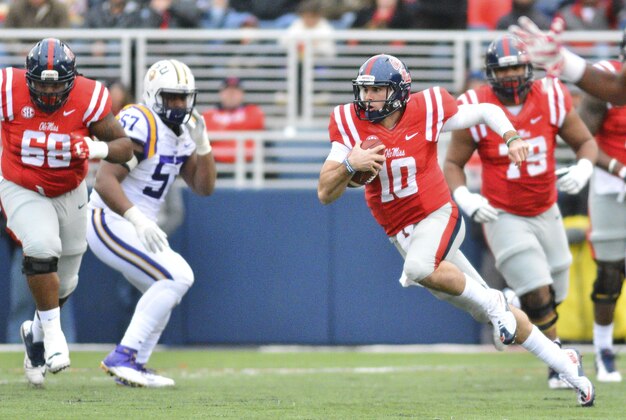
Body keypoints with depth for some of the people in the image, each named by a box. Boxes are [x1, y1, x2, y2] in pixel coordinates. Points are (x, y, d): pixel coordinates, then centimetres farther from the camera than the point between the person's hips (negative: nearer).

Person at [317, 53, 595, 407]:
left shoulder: (425, 111, -13)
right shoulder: (350, 124, -9)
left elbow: (485, 111, 4)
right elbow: (325, 193, -13)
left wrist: (512, 137, -14)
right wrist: (350, 163, -32)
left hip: (439, 218, -3)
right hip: (402, 234, 3)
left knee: (418, 268, -37)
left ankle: (492, 301, -12)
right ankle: (565, 364, 22)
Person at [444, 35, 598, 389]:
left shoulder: (552, 99, -8)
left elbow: (586, 141, 2)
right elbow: (453, 163, -4)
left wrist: (583, 169, -19)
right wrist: (464, 198, -22)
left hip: (546, 213, 4)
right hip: (504, 217, -4)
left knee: (556, 295, 11)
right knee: (540, 296, -12)